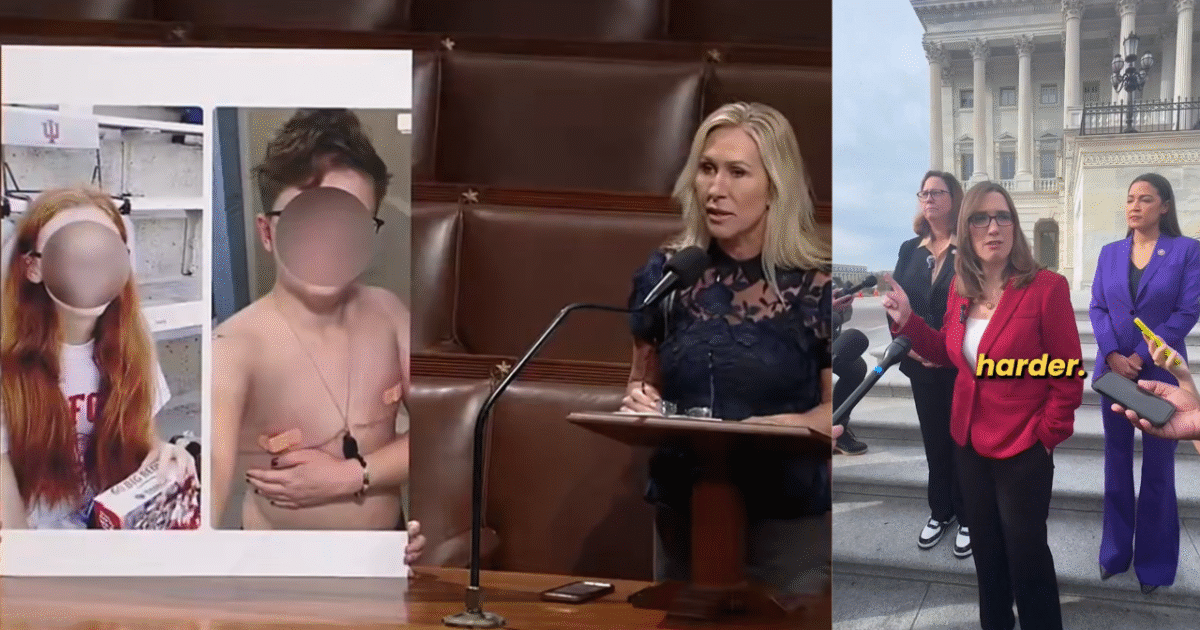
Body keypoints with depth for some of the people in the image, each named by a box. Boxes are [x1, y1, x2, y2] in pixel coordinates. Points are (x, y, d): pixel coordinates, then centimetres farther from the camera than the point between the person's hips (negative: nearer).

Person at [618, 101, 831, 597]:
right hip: (681, 512, 4)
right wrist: (640, 402, -7)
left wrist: (784, 425, -22)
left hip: (789, 520, -3)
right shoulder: (666, 273, 2)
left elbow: (838, 409, -4)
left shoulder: (818, 285, -9)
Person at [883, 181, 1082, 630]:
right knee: (985, 549, 19)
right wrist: (906, 321, 0)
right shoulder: (961, 289, 1)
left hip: (1023, 450, -6)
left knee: (1025, 555, 6)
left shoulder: (1047, 288, -17)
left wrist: (1045, 436, -10)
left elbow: (1070, 376, -13)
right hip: (969, 443, 6)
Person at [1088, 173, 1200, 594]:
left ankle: (1155, 560, 14)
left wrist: (1141, 358, -16)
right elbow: (1098, 307, 2)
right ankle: (1115, 552, 21)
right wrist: (1112, 355, -15)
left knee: (1157, 468, 4)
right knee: (1116, 462, 10)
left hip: (1160, 373, -3)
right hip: (1113, 370, 4)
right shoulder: (1110, 253, 8)